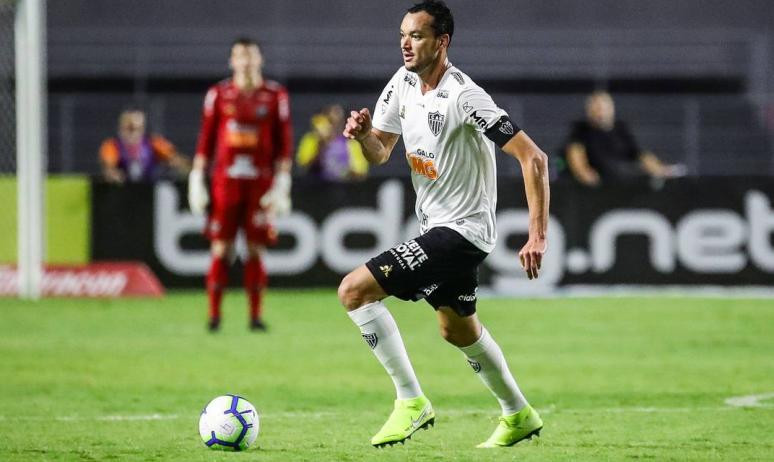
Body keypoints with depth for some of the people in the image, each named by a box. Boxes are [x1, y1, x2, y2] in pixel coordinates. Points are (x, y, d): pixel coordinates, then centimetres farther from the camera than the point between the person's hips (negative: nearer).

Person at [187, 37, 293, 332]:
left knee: (256, 250, 0)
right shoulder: (219, 94, 6)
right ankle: (214, 314, 3)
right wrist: (197, 180, 4)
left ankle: (255, 315, 6)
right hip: (225, 181, 0)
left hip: (261, 183, 0)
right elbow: (206, 139, 9)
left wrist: (281, 185, -1)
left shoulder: (275, 95, 4)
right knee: (220, 249, -2)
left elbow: (284, 142, 5)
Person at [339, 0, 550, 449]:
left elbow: (533, 158, -25)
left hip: (461, 230, -9)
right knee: (458, 329, 26)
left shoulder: (463, 96, -24)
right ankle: (519, 416, 43)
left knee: (354, 291, -18)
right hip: (435, 225, 9)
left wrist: (538, 236, -30)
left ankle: (412, 401, -11)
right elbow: (379, 154, 12)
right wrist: (363, 132, -13)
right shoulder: (403, 83, 1)